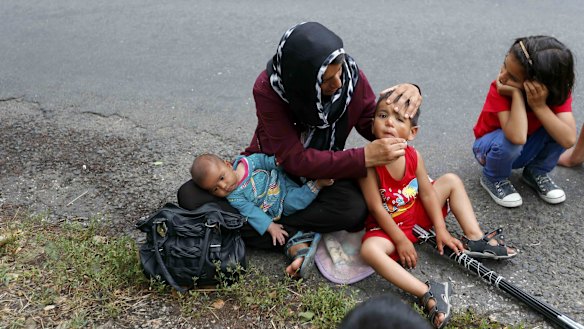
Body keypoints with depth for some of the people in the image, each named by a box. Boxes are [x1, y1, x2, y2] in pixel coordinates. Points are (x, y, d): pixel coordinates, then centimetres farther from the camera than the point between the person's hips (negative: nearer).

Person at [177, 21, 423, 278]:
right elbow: (295, 160, -29)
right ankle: (293, 240, -22)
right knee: (191, 195, -20)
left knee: (354, 209, -33)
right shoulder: (268, 88, -27)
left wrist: (404, 96, -26)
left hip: (321, 173, 1)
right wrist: (364, 158, -37)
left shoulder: (352, 77, -20)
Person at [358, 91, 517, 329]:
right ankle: (427, 293, -39)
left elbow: (427, 194, -4)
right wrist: (401, 241, -21)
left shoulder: (413, 156, -10)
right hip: (387, 226, -6)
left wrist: (441, 230, -8)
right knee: (369, 249, -37)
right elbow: (376, 207, -23)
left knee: (452, 180, 4)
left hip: (417, 214, 6)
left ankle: (475, 240, 0)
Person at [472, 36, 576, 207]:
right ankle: (494, 178, -4)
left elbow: (569, 140, -33)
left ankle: (536, 172, 3)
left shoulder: (557, 91, -21)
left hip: (528, 149, 3)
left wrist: (539, 105, -38)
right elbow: (517, 137, -45)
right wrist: (517, 94, -42)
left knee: (556, 127, -25)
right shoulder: (499, 90, -31)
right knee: (509, 141, -37)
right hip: (491, 147, -3)